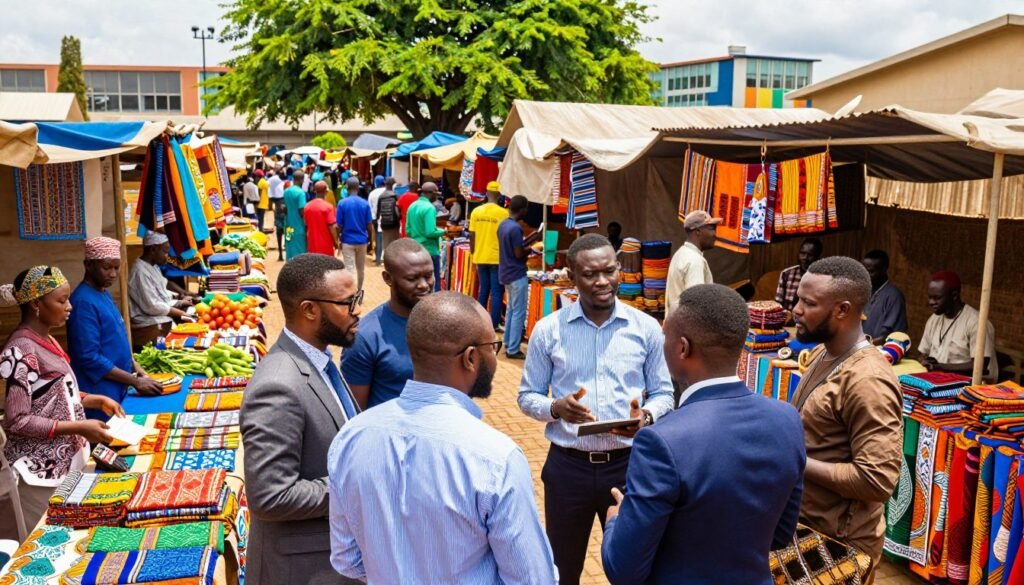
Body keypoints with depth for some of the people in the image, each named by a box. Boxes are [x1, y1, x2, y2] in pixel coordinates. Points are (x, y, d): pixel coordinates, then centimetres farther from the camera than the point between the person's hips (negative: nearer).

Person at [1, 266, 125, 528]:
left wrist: (98, 400, 6)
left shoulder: (45, 341, 7)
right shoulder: (22, 351, -20)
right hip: (42, 468, -9)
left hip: (68, 457, 9)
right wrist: (79, 427, -21)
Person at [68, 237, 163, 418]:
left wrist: (134, 366, 4)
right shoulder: (84, 302, -19)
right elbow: (89, 358, -23)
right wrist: (135, 382, -19)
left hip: (116, 389, 9)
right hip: (99, 395, -9)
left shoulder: (104, 294, 9)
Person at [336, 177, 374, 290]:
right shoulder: (365, 203, -4)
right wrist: (370, 239, 11)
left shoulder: (342, 203, -9)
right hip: (362, 240, 3)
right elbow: (369, 225, -2)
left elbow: (339, 226, -7)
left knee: (350, 269, -1)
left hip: (347, 241, -2)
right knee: (361, 268, 17)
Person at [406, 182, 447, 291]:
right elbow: (430, 232, -22)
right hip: (429, 251, -8)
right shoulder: (429, 208, -16)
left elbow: (408, 230, 11)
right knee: (433, 285, -1)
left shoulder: (412, 206, 8)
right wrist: (443, 232, -5)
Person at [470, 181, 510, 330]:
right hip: (497, 258, -4)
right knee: (496, 293, 1)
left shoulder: (476, 211, 1)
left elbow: (472, 236, 4)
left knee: (483, 290, 16)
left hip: (480, 258, 4)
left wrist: (474, 255, 15)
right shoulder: (503, 213, -11)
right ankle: (494, 326, 2)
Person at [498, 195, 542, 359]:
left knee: (511, 309, 20)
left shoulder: (503, 225, 8)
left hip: (506, 273, 10)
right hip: (517, 275, -10)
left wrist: (530, 240, 13)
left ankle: (508, 343, 27)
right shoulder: (515, 228, -21)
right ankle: (513, 350, 0)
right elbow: (519, 254, -20)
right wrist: (532, 245, -4)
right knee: (519, 313, -3)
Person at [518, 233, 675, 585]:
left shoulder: (646, 328, -2)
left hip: (628, 463, 1)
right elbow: (527, 396, 2)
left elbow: (663, 393, 5)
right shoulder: (548, 330, -4)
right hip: (567, 465, 0)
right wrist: (556, 408, -19)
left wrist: (646, 416, -17)